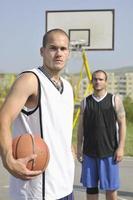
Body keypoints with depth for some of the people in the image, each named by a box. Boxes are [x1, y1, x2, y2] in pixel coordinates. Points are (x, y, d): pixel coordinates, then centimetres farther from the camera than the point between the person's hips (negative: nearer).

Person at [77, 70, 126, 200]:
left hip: (109, 151, -2)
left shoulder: (115, 100, -1)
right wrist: (79, 148, 4)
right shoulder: (85, 102, 6)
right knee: (90, 186, 10)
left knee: (110, 187, 6)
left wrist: (120, 147, -9)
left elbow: (122, 124, -3)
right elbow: (81, 126, 8)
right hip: (89, 151, 2)